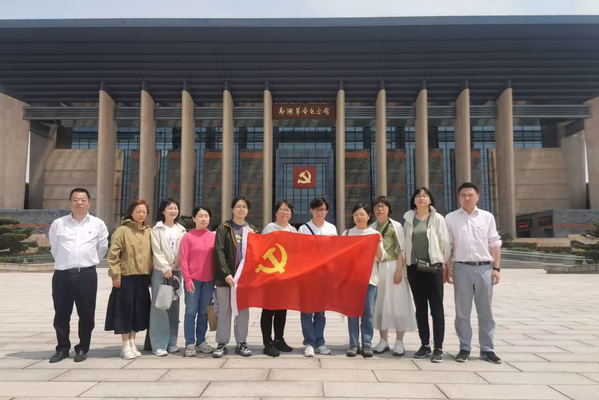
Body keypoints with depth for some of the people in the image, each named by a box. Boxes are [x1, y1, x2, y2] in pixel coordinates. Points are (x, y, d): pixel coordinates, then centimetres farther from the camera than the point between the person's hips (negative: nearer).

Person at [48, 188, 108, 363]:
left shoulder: (98, 224, 2)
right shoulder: (58, 224, 3)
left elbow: (102, 247, 12)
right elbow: (54, 247, 15)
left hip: (87, 274, 0)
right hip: (62, 274, 1)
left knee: (86, 314, 6)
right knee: (61, 314, 8)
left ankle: (82, 348, 20)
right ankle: (62, 348, 24)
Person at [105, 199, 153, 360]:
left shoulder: (149, 231, 8)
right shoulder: (122, 230, -7)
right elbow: (113, 254, -9)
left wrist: (152, 273, 9)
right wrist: (115, 275, -13)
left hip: (143, 277, 5)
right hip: (126, 277, -5)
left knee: (139, 310, 11)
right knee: (125, 310, 2)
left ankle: (132, 343, 23)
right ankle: (125, 345, 13)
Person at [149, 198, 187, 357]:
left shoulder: (181, 230, 13)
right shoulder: (157, 229, 0)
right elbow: (156, 252, -7)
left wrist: (178, 264, -6)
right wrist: (166, 269, -14)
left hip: (177, 272, 4)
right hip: (161, 271, -4)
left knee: (174, 307, 7)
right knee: (160, 307, -5)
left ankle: (172, 342, 15)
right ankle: (159, 345, -1)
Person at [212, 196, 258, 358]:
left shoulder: (252, 230, 12)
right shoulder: (224, 228, 1)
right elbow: (219, 251, -7)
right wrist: (226, 273, -18)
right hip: (225, 275, -3)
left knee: (243, 309, 7)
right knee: (224, 309, 3)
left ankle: (241, 343, 16)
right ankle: (222, 344, 12)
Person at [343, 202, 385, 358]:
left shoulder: (375, 234, 7)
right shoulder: (347, 233, 9)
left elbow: (381, 258, 3)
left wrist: (378, 244, -12)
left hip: (369, 277, 0)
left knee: (368, 312, 0)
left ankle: (367, 344, 9)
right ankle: (354, 344, 7)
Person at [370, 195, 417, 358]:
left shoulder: (396, 226, 0)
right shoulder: (371, 228, 11)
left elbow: (401, 250, -4)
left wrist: (399, 270, -13)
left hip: (392, 266, -4)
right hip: (376, 268, 4)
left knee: (397, 303, -2)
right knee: (379, 304, 6)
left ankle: (399, 342, 6)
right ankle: (383, 341, 15)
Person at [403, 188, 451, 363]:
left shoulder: (437, 218, -1)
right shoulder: (409, 218, 7)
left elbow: (445, 242, 0)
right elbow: (406, 242, 7)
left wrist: (444, 264, 2)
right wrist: (406, 263, 4)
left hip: (433, 267, -3)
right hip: (414, 268, 3)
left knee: (436, 308, 0)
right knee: (420, 308, 10)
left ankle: (438, 348, 6)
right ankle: (425, 345, 19)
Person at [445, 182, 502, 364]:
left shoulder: (487, 217, 7)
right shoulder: (451, 218, 3)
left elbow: (495, 244, 6)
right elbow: (447, 246, 3)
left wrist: (496, 268, 0)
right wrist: (448, 269, -1)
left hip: (484, 268, 1)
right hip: (461, 268, -1)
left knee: (485, 312, 8)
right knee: (462, 312, 7)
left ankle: (487, 349, 19)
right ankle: (464, 348, 17)